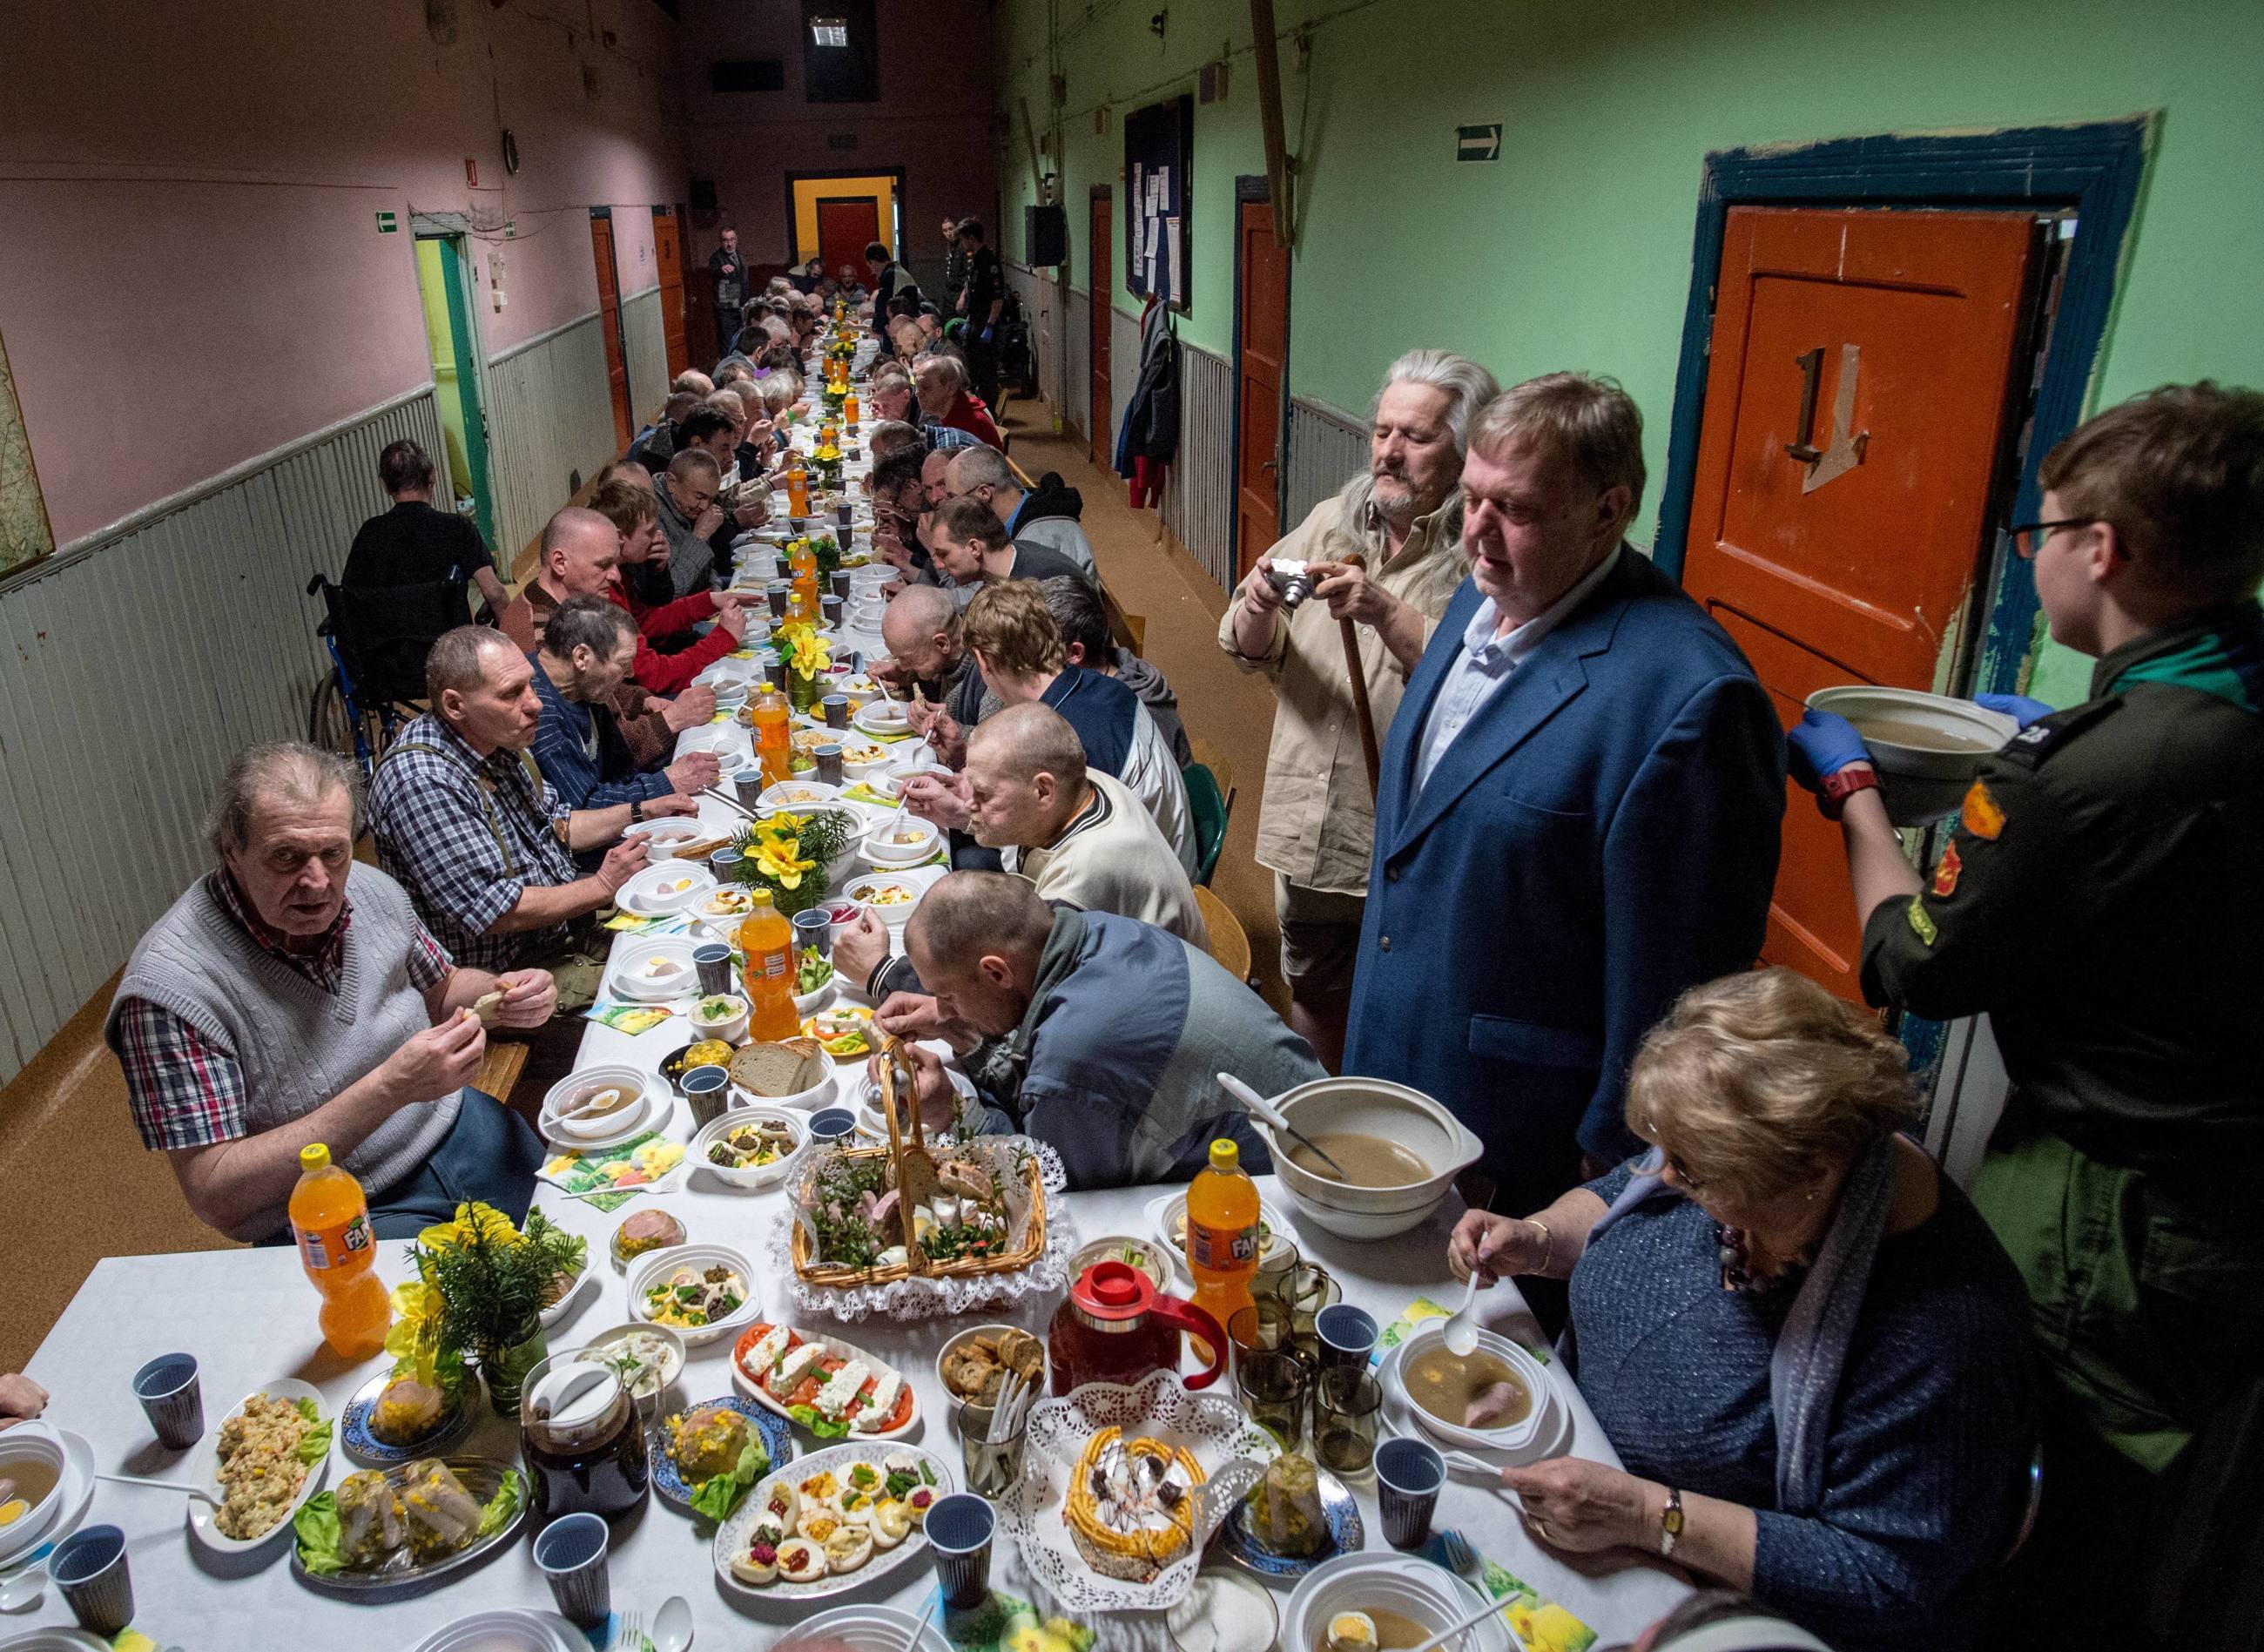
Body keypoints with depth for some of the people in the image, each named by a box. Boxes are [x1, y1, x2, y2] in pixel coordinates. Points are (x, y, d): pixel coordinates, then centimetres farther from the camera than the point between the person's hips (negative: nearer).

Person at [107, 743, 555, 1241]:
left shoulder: (372, 890, -4)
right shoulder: (170, 986, -22)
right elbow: (213, 1196, -23)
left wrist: (500, 995, -9)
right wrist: (390, 1088, -33)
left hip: (455, 1126, 6)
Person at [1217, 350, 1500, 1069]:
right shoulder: (1333, 521, 4)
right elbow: (1247, 648, 3)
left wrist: (1388, 613, -32)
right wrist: (1261, 606, -18)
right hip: (1310, 826, 6)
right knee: (1312, 988, 25)